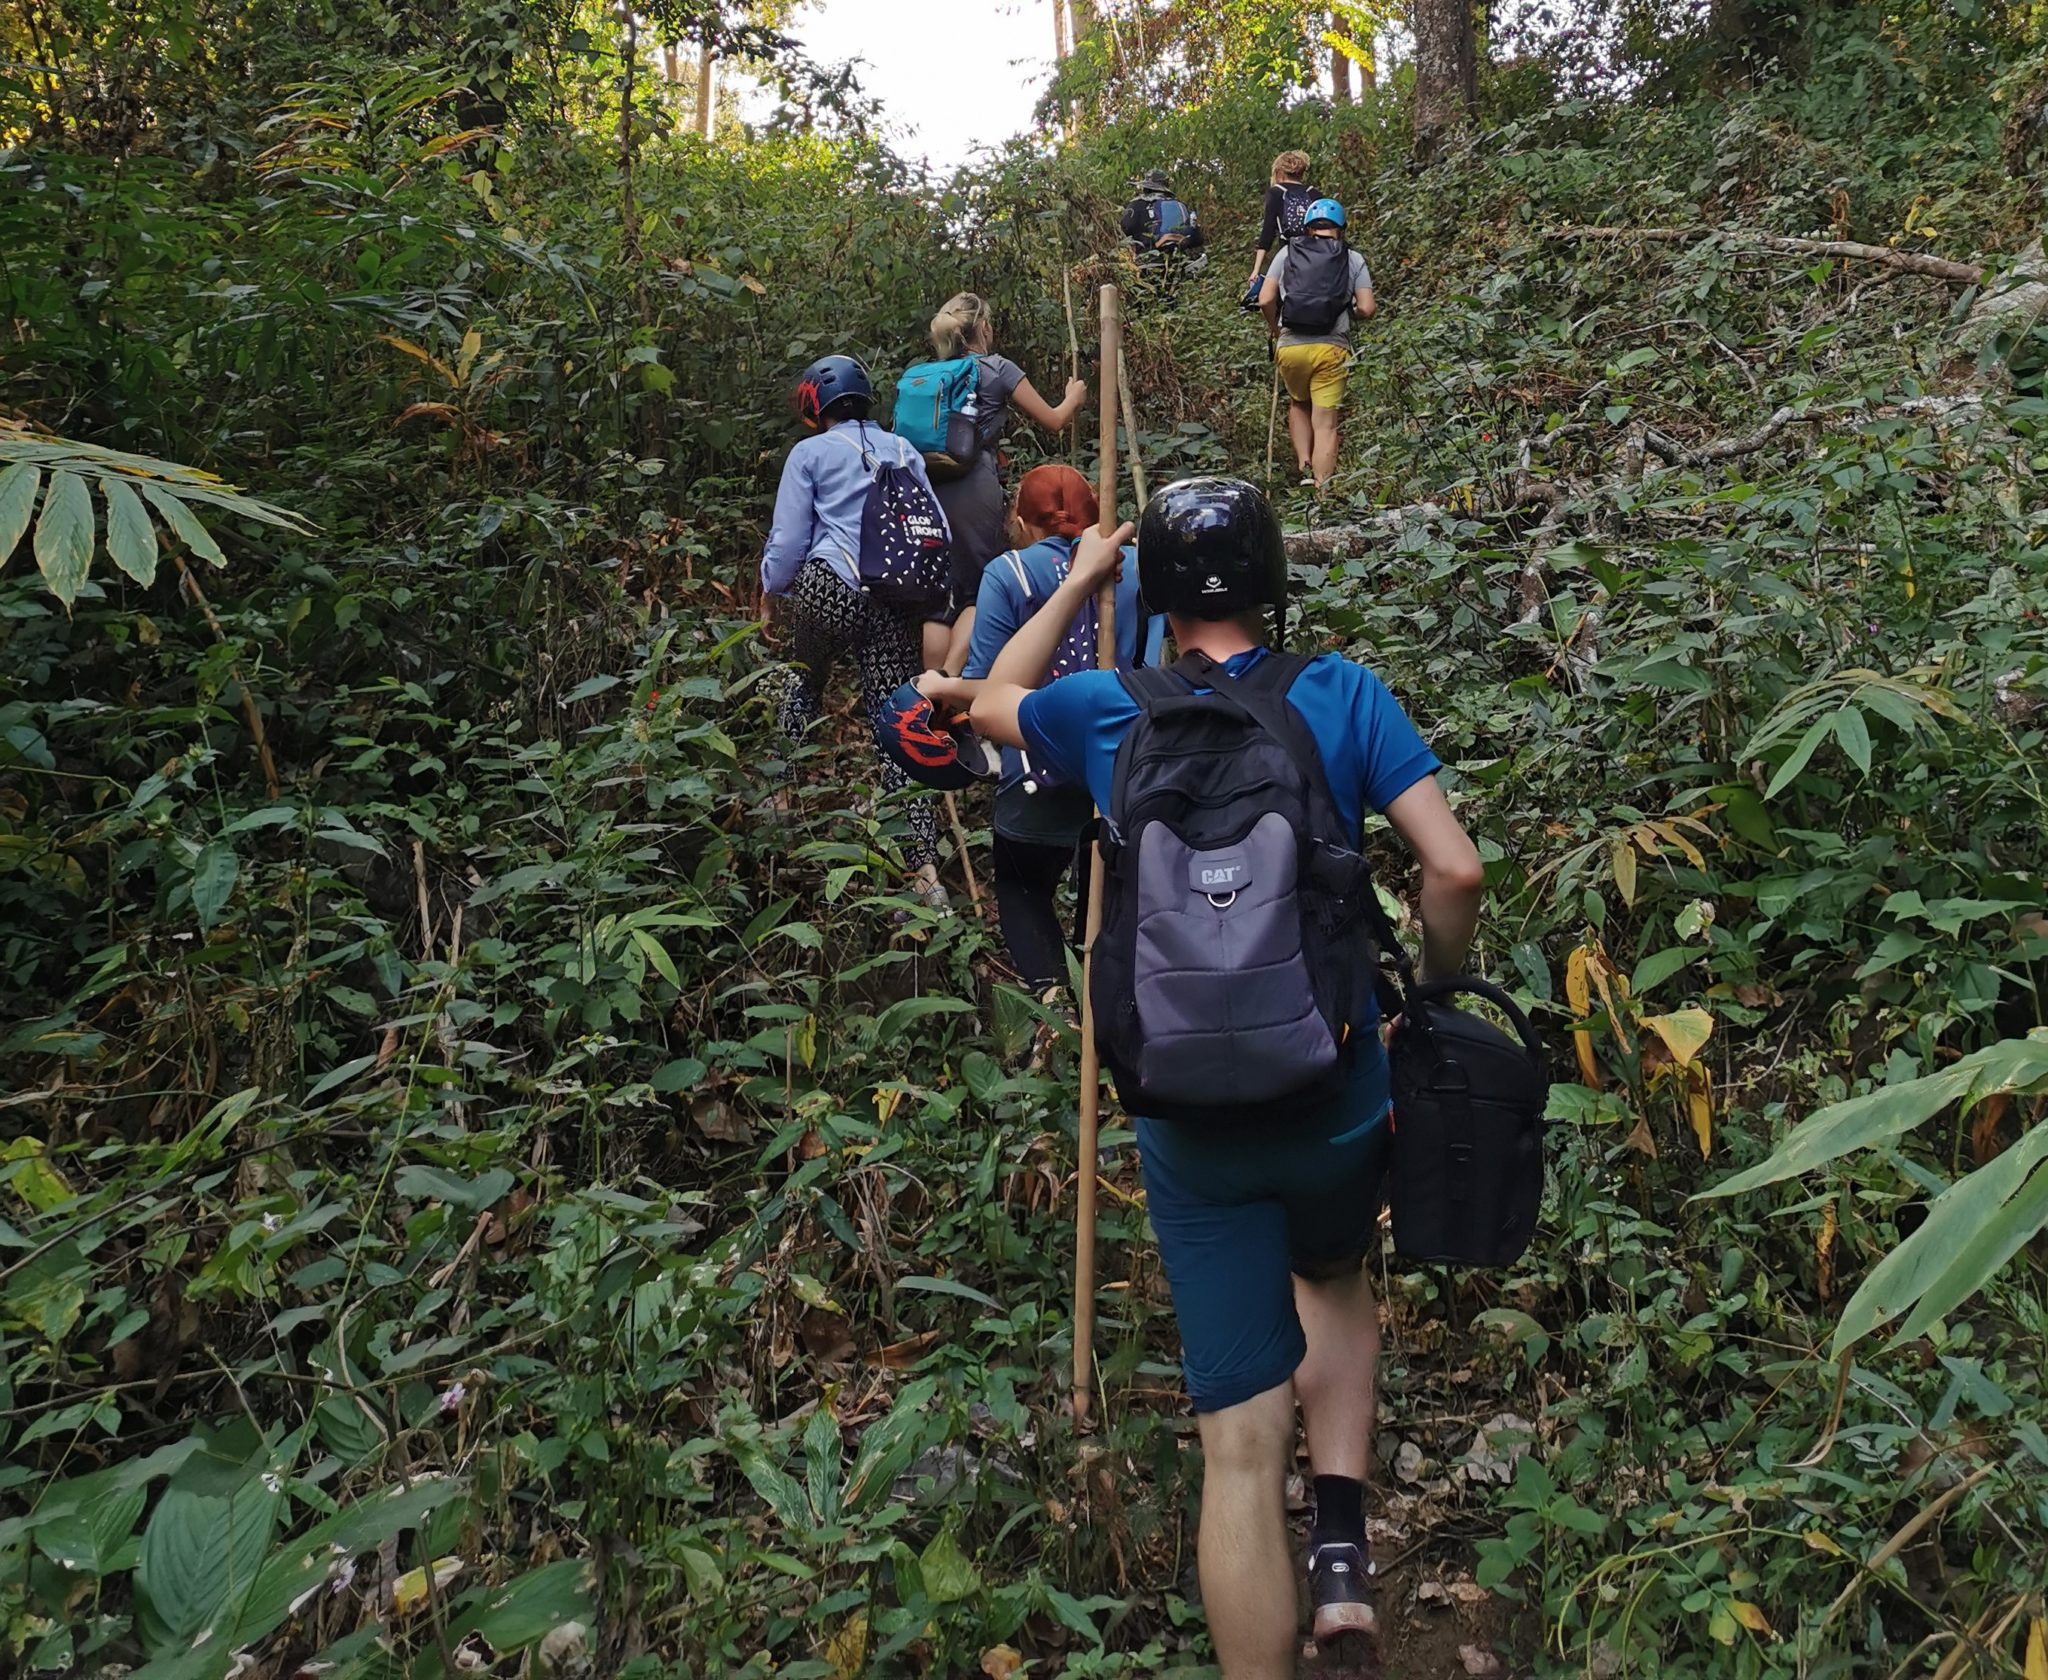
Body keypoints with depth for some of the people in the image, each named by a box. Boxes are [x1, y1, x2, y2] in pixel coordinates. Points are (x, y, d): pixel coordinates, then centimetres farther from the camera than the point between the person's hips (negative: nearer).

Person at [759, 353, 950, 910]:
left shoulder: (811, 452, 8)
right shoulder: (904, 451, 20)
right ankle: (924, 867, -9)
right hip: (897, 604, 3)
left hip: (828, 590, -2)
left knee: (804, 679, 29)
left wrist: (770, 591, 22)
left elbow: (787, 541, 5)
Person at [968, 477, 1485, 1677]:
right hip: (1339, 1096, 1)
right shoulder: (1344, 697, -6)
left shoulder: (1110, 715, -3)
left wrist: (1078, 583, 28)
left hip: (1191, 1118, 0)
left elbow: (992, 702, 19)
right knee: (1334, 1278, 32)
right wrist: (1438, 986, 6)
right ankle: (1343, 1545, 17)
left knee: (1243, 1444, 7)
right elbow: (1456, 869, -13)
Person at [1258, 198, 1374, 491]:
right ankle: (1320, 491, -7)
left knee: (1298, 404, 27)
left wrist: (1274, 329, 19)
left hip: (1290, 346, 2)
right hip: (1331, 348, -2)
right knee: (1326, 425, 0)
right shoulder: (1353, 260, 6)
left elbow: (1265, 301, 1)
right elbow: (1367, 309, 0)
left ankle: (1304, 468, 11)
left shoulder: (1287, 253, 8)